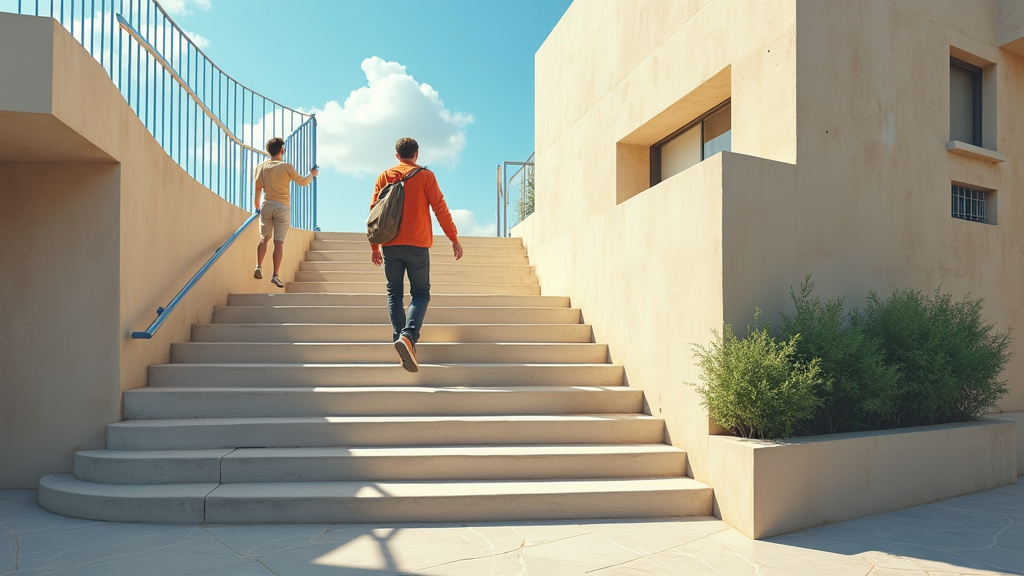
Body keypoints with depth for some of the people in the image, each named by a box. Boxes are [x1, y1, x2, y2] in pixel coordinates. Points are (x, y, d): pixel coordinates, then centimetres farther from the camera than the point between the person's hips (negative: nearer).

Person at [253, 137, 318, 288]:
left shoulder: (261, 167, 5)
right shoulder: (286, 167, -7)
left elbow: (258, 189, 11)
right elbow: (302, 182, 2)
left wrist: (257, 207, 25)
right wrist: (312, 174, 22)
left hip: (267, 206, 3)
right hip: (282, 207, -3)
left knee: (264, 238, 14)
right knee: (279, 242, -3)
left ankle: (259, 267, -2)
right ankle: (275, 275, -3)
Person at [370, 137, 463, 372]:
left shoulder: (384, 176, 10)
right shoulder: (425, 175, 2)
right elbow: (440, 208, -3)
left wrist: (374, 246, 14)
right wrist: (454, 238, 1)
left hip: (390, 245, 2)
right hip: (417, 244, -2)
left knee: (395, 293, 12)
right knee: (420, 293, 2)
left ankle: (399, 336, 7)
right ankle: (408, 335, -19)